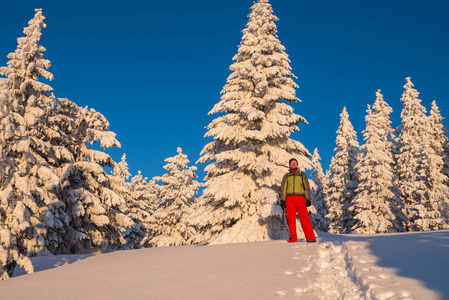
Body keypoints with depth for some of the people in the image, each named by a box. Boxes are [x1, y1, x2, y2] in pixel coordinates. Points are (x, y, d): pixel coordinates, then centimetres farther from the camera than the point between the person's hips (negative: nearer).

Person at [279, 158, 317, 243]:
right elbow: (283, 189, 17)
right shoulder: (286, 176, 23)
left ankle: (311, 238, -22)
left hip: (300, 198, -1)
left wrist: (308, 199, 2)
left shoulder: (302, 175, 22)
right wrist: (282, 200, 4)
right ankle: (293, 238, -8)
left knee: (304, 217, -15)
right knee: (290, 218, -9)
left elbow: (307, 187, 15)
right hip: (289, 198, 1)